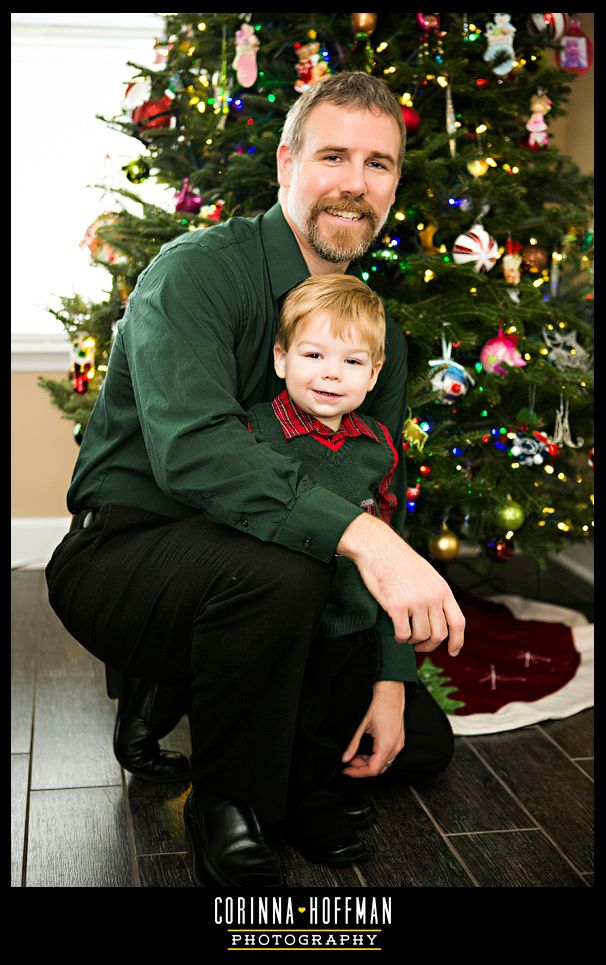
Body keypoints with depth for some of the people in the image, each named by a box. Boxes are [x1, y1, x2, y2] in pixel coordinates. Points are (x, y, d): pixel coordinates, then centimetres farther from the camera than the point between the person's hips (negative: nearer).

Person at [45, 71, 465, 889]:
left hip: (239, 582, 7)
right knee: (277, 570, -39)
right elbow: (190, 447, -35)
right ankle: (230, 823, -13)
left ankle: (168, 695, 17)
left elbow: (381, 499, 7)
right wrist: (358, 534, -46)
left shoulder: (374, 328, 5)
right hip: (120, 554, -7)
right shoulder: (196, 271, -17)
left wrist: (390, 676, -2)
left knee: (422, 740, 9)